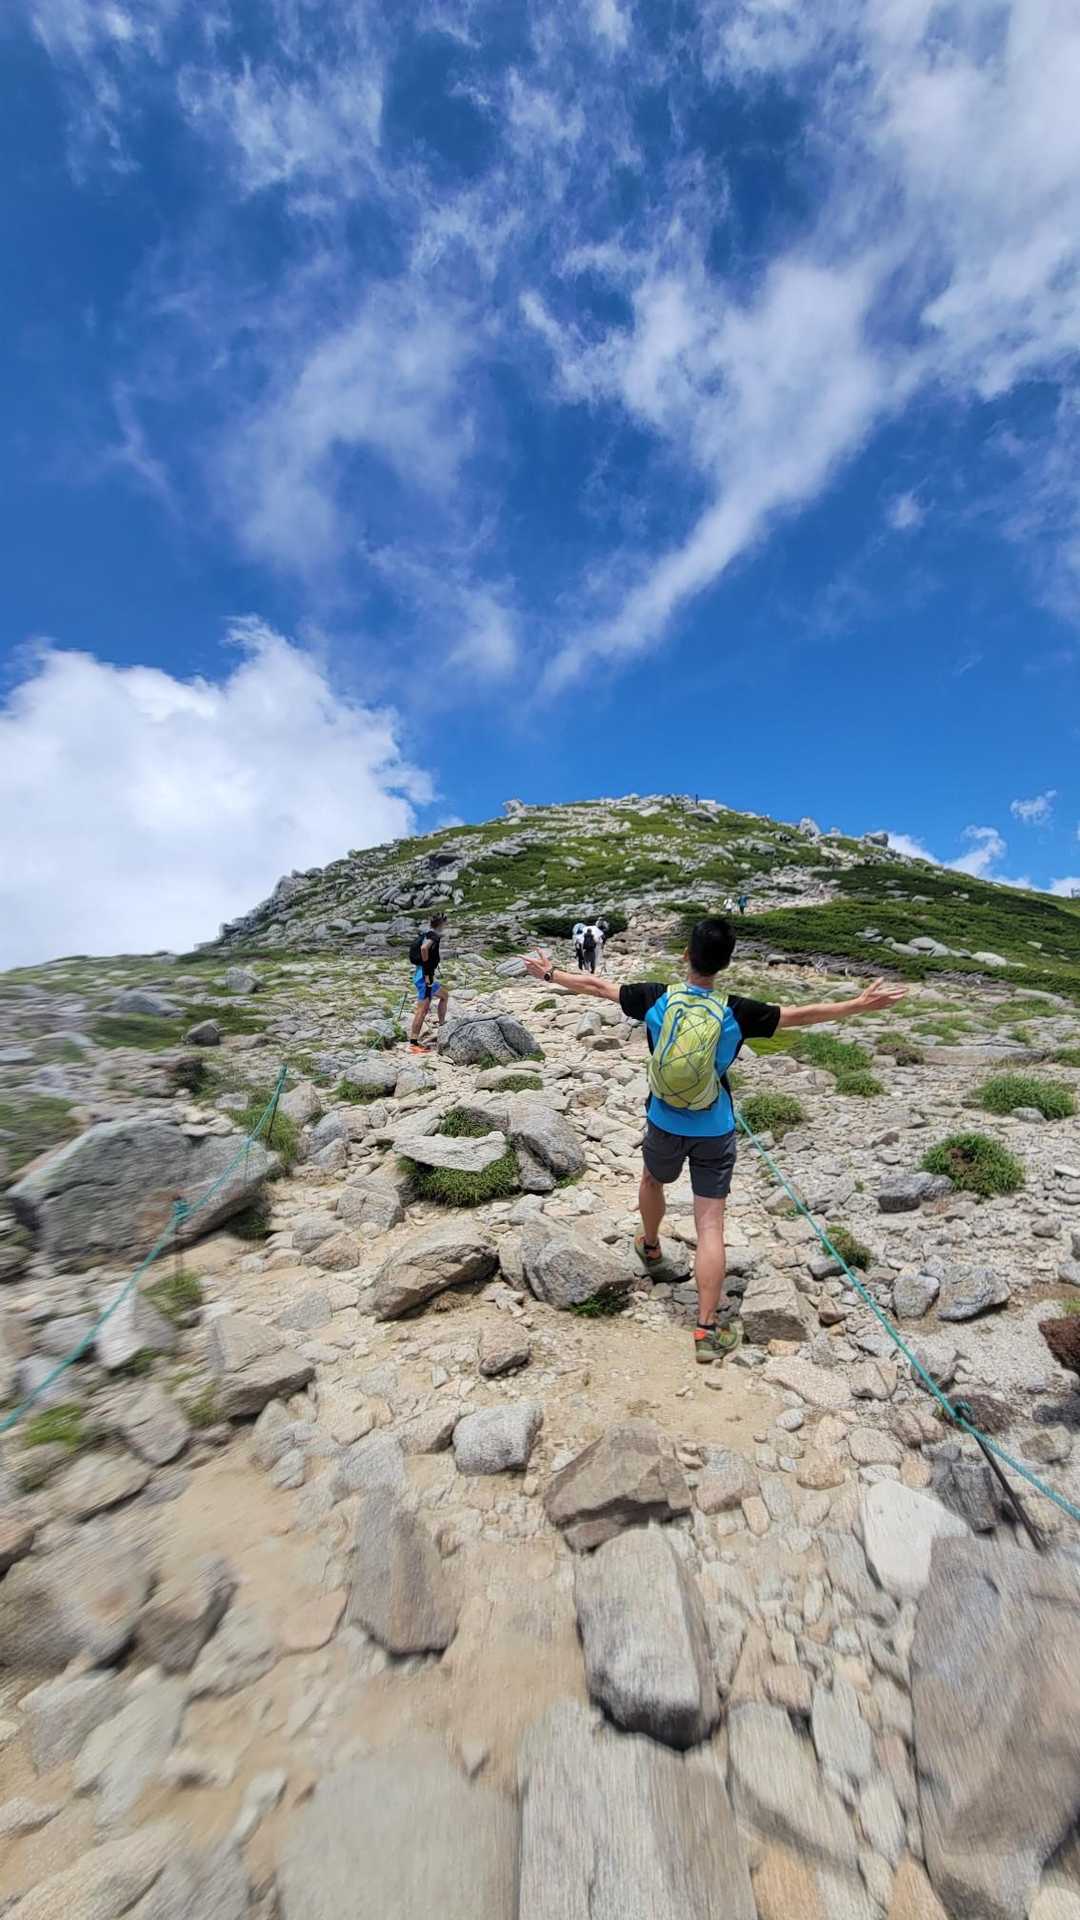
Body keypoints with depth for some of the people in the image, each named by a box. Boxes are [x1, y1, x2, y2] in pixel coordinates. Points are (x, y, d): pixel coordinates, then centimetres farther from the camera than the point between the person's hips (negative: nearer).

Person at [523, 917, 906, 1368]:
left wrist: (550, 974, 9)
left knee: (652, 1181, 31)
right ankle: (708, 1329, 11)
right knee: (710, 1224, 5)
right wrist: (858, 1005, 3)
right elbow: (800, 1015, -8)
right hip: (714, 1132, -1)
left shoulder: (656, 997, -12)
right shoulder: (736, 1011, -14)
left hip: (664, 1124, 2)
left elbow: (597, 987, -3)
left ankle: (649, 1245, 56)